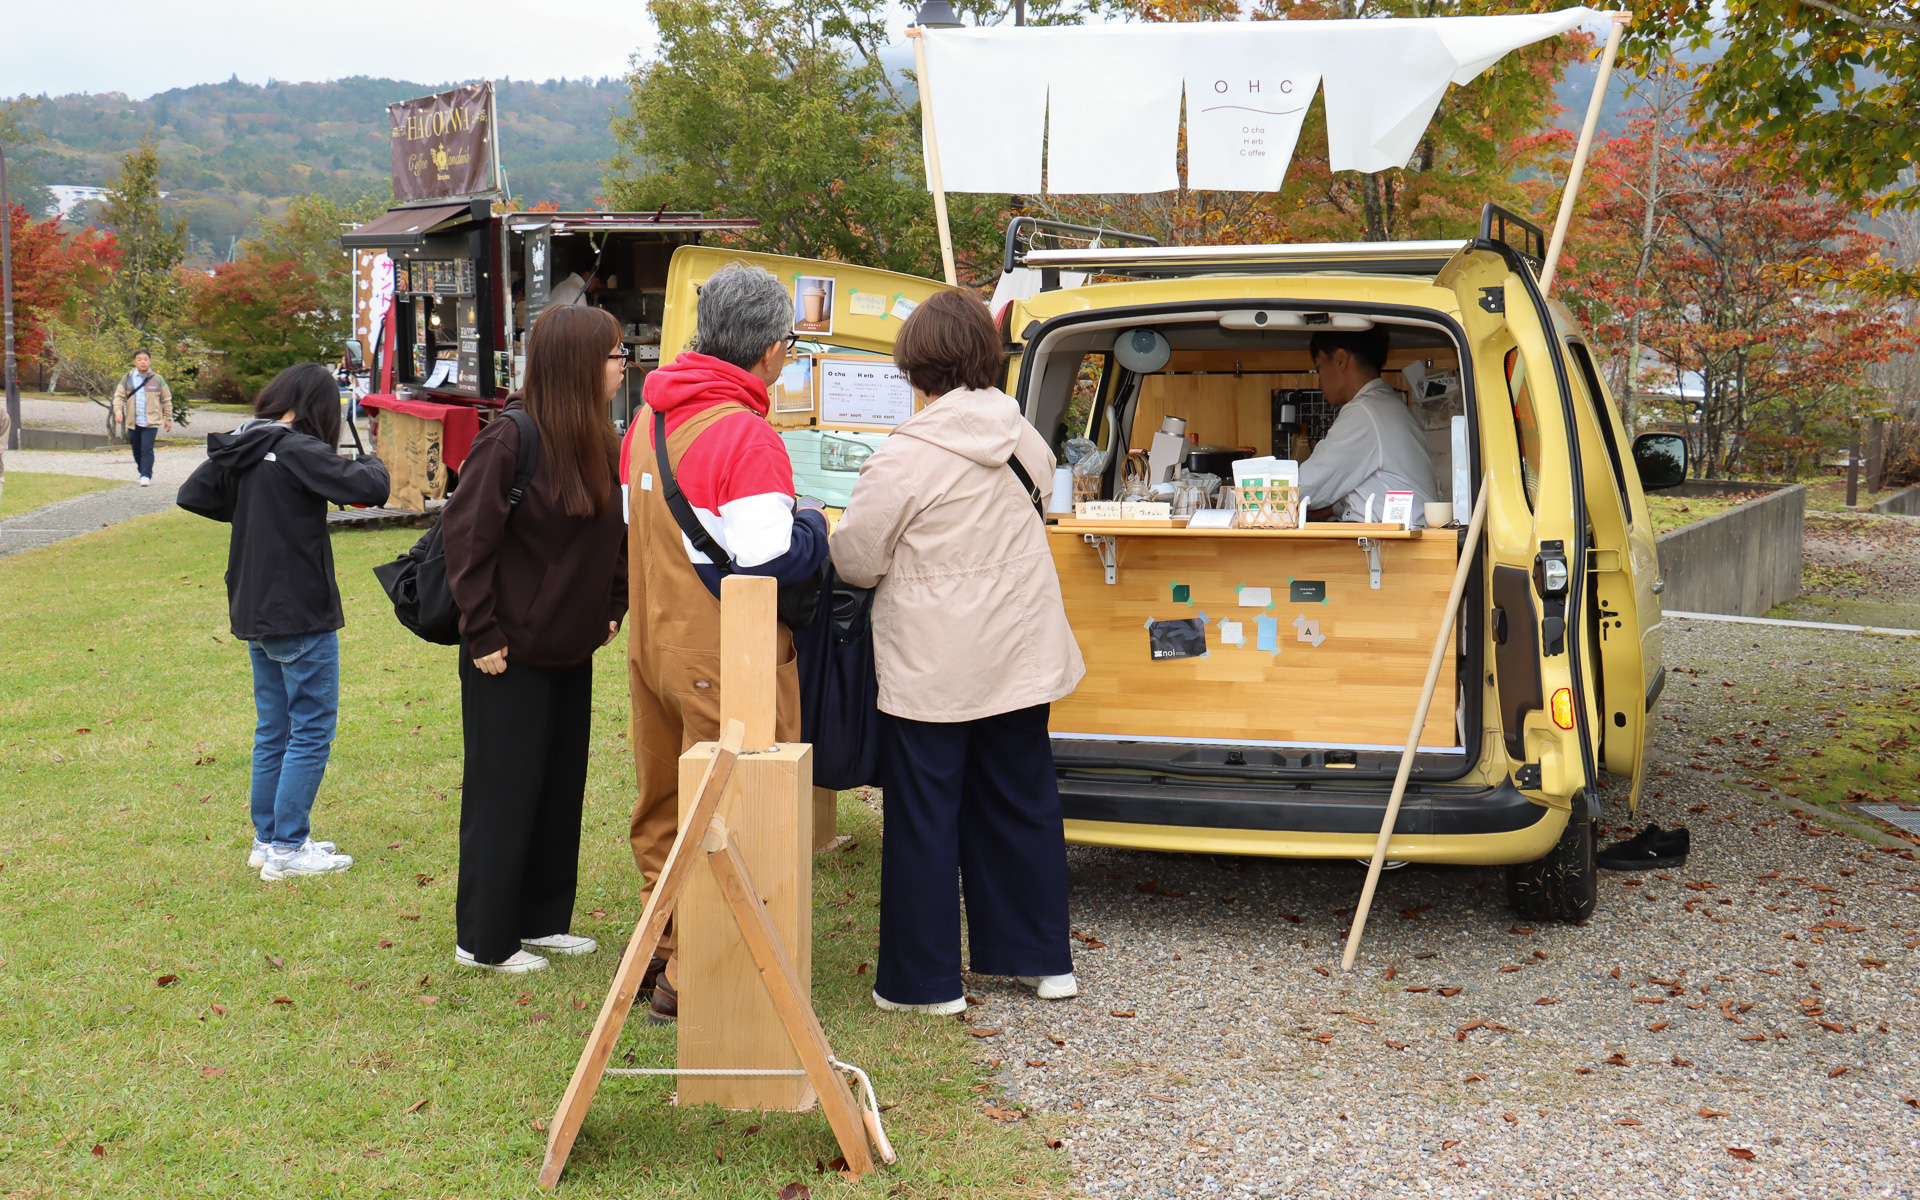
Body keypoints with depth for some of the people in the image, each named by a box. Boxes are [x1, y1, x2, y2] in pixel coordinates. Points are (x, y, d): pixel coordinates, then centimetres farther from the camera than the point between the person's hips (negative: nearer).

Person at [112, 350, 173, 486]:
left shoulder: (157, 379, 2)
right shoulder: (127, 378, 4)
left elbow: (166, 399, 10)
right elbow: (119, 396, 5)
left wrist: (168, 418, 11)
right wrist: (118, 411, -12)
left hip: (151, 422, -3)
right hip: (133, 422, 3)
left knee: (147, 449, -12)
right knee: (137, 449, 12)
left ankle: (146, 475, -11)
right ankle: (142, 470, 29)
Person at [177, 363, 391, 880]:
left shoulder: (239, 449, 5)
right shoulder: (298, 450, -18)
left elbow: (192, 495, 14)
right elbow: (370, 488, -26)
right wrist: (371, 463, -4)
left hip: (254, 614, 8)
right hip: (301, 615, -8)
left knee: (273, 731, 17)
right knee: (311, 731, 2)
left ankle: (266, 839, 25)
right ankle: (288, 849, 5)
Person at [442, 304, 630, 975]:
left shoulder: (598, 443, 5)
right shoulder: (509, 441, -18)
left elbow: (615, 536, 15)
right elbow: (467, 538, -17)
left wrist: (611, 610, 8)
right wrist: (483, 633, -16)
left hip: (571, 650, 8)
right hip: (511, 656, -8)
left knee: (562, 790, 15)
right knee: (501, 795, 2)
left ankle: (542, 921, 29)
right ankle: (483, 940, 15)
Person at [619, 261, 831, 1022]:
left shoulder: (647, 418, 9)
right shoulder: (746, 435, -19)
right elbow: (771, 557, -25)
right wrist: (814, 524, -5)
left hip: (652, 641, 9)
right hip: (724, 662, -9)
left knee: (664, 807, 19)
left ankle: (666, 947, 32)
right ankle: (690, 975, 6)